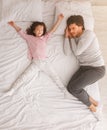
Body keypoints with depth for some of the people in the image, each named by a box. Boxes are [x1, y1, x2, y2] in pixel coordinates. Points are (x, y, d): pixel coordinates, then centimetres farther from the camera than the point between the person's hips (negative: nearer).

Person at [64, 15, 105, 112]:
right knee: (70, 87, -3)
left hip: (97, 68, -8)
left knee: (73, 88, -14)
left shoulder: (88, 33, -15)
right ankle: (90, 103, 13)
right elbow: (67, 52, 1)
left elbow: (76, 52, -19)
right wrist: (67, 37, -3)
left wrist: (71, 38, -6)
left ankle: (91, 102, 11)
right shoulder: (75, 38, 9)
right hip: (84, 67, 8)